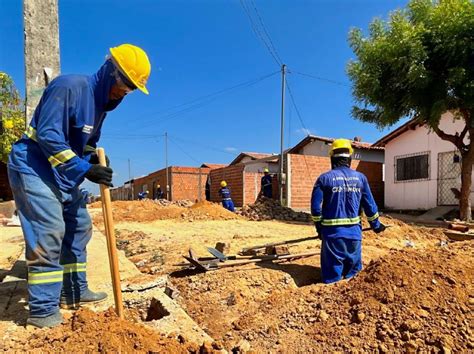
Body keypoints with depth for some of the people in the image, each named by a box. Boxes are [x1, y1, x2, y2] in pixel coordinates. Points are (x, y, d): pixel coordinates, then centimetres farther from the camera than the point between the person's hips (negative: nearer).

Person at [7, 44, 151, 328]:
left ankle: (74, 292, 24)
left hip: (62, 174, 10)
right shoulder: (70, 86, -19)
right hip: (34, 168, -9)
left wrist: (95, 159, -4)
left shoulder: (101, 101, 9)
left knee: (79, 227, 11)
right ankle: (43, 310, -2)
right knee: (49, 232, -14)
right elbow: (48, 135, -26)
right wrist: (84, 169, -28)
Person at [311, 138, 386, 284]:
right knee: (353, 268, 18)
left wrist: (319, 227, 7)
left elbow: (316, 207, -7)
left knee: (333, 273, 6)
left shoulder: (324, 178, -7)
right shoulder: (360, 178, 2)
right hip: (354, 230, 3)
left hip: (332, 232, -3)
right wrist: (375, 224, 22)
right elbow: (369, 205, 6)